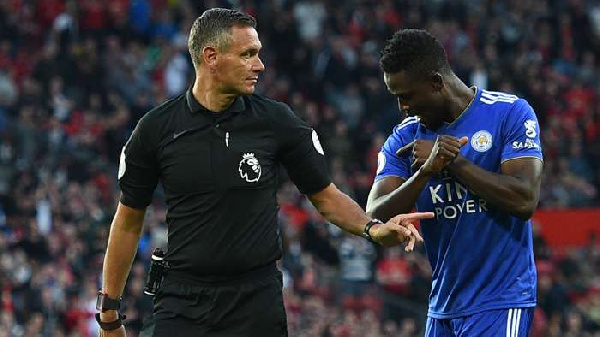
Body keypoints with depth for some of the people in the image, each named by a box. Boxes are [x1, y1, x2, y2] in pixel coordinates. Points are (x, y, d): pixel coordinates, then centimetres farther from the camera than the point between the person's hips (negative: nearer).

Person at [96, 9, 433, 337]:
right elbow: (129, 220, 7)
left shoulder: (276, 121, -1)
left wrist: (372, 228, -12)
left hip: (257, 302, 0)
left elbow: (326, 196, 7)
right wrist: (109, 310, 8)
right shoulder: (156, 128, -2)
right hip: (182, 304, 0)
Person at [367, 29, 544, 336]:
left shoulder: (509, 113, -6)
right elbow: (375, 220, -5)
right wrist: (425, 171, -20)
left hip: (500, 304, -5)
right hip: (442, 308, 6)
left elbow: (524, 201, -16)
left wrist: (452, 161, -15)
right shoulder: (404, 139, 7)